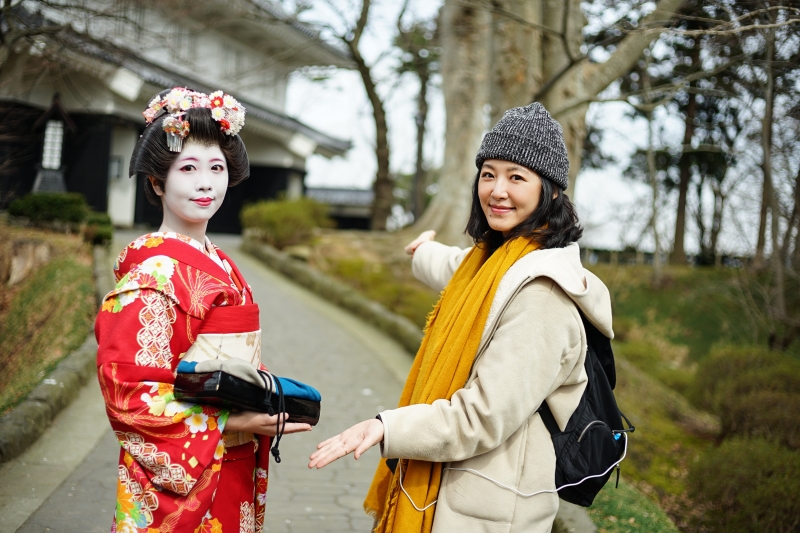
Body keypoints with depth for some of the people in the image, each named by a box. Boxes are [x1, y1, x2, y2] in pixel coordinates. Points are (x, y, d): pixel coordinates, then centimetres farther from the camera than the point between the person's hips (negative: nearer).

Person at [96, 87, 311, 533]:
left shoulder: (220, 265, 8)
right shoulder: (152, 271, -15)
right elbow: (128, 388, -19)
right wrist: (231, 420, -21)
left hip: (234, 472, 7)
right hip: (174, 476, -7)